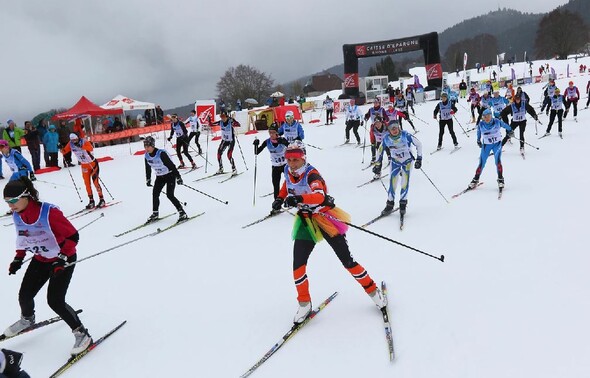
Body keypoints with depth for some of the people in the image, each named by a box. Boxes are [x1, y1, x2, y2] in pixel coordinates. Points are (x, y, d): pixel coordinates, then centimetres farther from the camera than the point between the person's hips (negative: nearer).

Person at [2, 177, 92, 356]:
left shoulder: (49, 212, -30)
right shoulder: (17, 215, -7)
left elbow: (73, 236, -25)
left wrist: (62, 259, -31)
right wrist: (18, 258, 8)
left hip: (63, 259, -7)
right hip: (40, 260, 7)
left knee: (55, 301, -14)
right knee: (24, 296, 9)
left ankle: (81, 333, 5)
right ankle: (27, 319, 45)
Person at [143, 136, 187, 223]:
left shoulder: (161, 154, -27)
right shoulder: (147, 156, -5)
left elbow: (171, 165, -23)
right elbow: (148, 168, 12)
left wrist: (178, 177, -22)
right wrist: (148, 179, 18)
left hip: (170, 175, -7)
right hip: (160, 177, 7)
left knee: (170, 195, -14)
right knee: (155, 194, 0)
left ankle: (182, 213, -6)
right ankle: (155, 214, 17)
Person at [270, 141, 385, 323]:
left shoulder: (311, 174, -23)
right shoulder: (288, 171, -2)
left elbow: (320, 197, -44)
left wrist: (299, 198, -59)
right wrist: (280, 198, 13)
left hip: (324, 217, -6)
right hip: (305, 221, 6)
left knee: (347, 260, -1)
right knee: (298, 265, -4)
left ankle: (373, 290, 19)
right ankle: (304, 304, 13)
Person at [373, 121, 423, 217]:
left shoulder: (406, 135, -25)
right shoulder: (386, 139, -17)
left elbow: (418, 144, -14)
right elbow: (380, 150, -1)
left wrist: (419, 159, -16)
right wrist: (378, 164, 3)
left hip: (407, 161, -1)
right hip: (395, 161, 2)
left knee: (405, 183, -6)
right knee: (392, 182, -5)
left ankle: (403, 204, 9)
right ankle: (390, 204, 8)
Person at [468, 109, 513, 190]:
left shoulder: (497, 122, -14)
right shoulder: (480, 125, -11)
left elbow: (505, 125, 5)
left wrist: (510, 131, 21)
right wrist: (478, 140, 22)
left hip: (497, 144, -1)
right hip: (486, 145, 1)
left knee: (498, 160, -19)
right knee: (481, 163, 0)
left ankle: (500, 179, -8)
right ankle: (475, 179, 15)